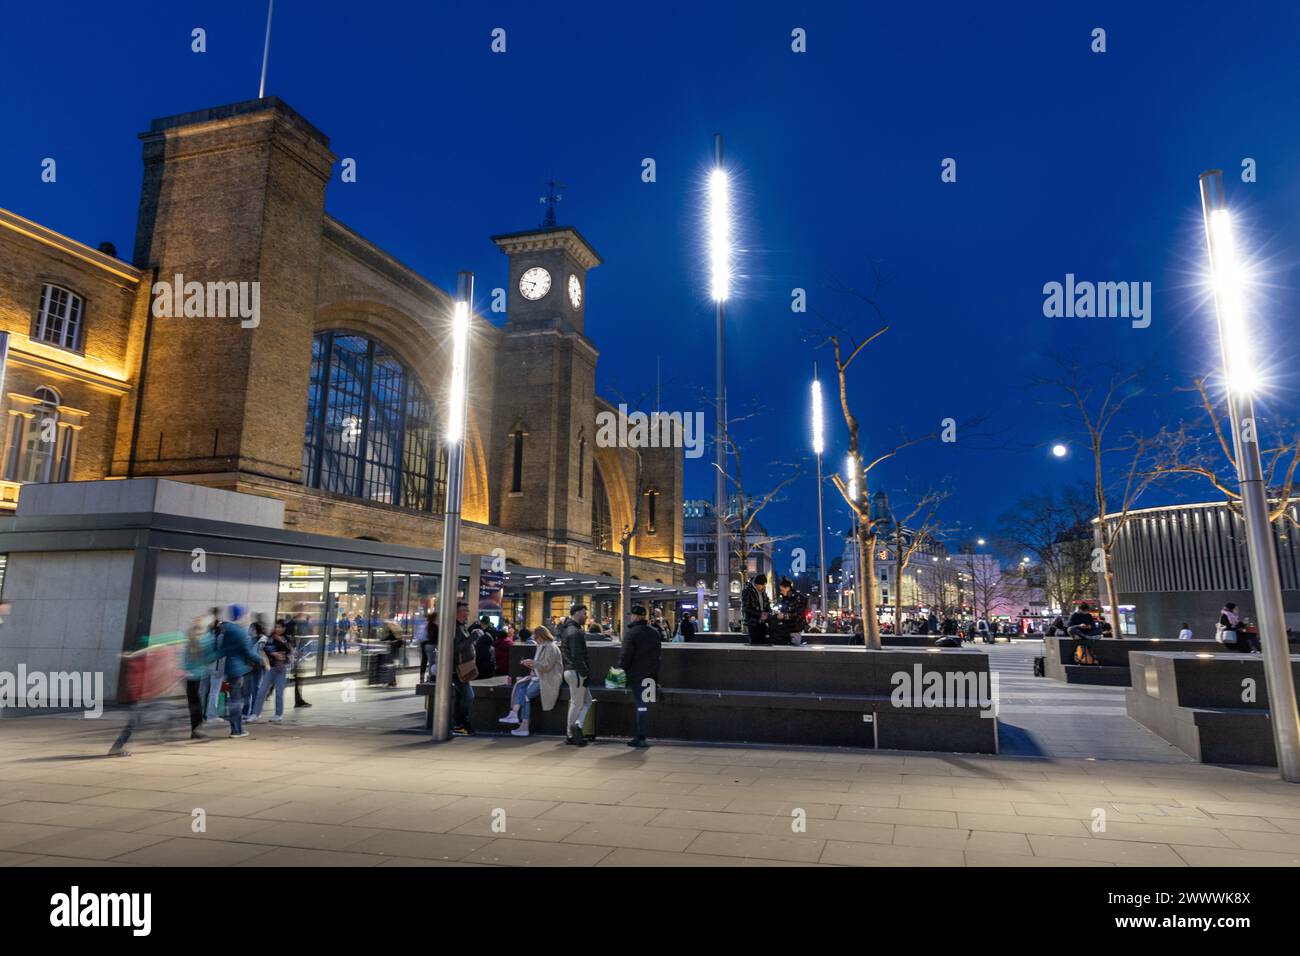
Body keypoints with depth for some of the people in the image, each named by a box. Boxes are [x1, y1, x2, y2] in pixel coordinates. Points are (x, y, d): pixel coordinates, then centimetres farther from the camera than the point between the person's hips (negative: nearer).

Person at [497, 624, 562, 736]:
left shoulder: (551, 648, -12)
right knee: (519, 685, -10)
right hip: (538, 677, 9)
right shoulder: (542, 647, 19)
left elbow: (546, 666, -19)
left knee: (527, 694, -18)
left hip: (549, 680, -9)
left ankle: (524, 727, -13)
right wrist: (530, 664, 7)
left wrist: (532, 662, -14)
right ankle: (514, 714, -23)